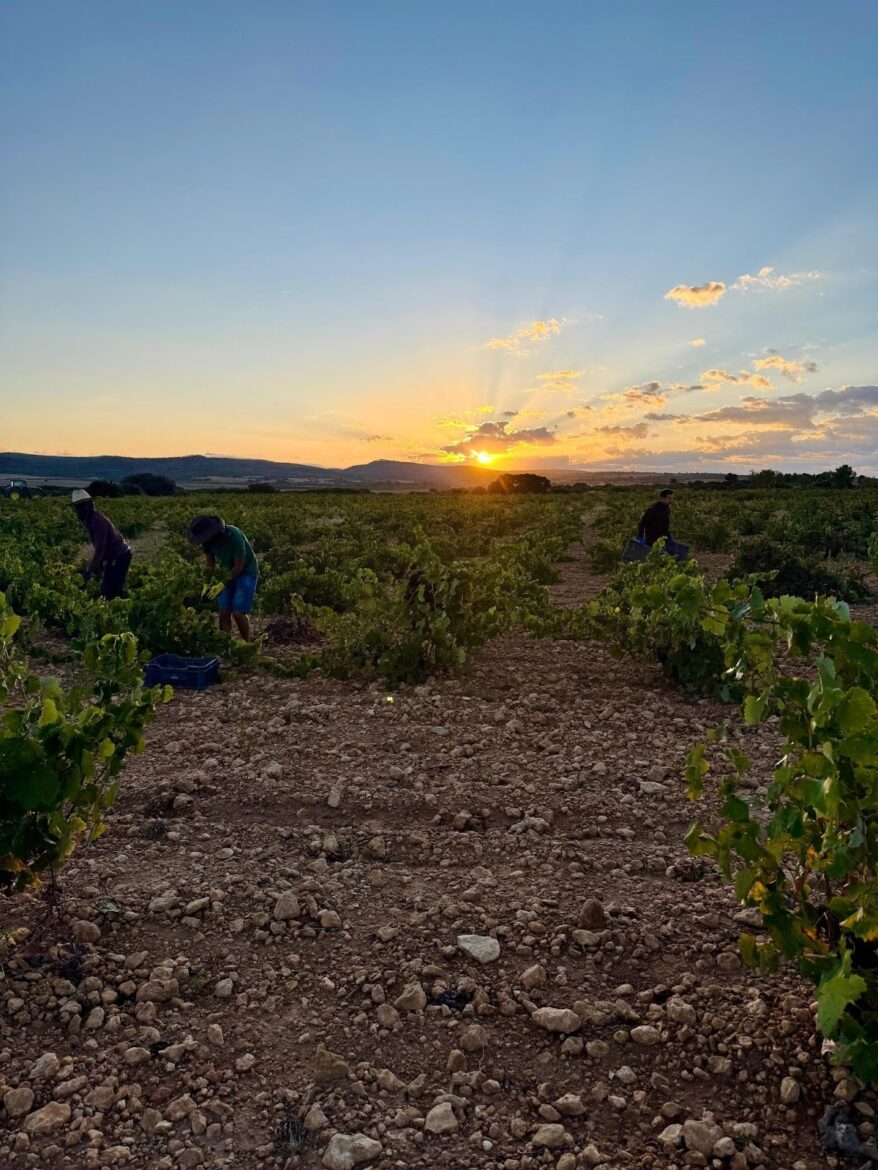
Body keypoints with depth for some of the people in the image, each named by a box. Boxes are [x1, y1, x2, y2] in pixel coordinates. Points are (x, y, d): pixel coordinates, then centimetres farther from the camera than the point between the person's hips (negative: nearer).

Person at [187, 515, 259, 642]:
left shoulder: (234, 536, -30)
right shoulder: (207, 539, -12)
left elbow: (239, 566, -24)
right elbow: (210, 563, 0)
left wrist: (222, 585, -22)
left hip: (246, 572, -6)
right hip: (228, 572, 6)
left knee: (238, 612, -13)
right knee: (224, 612, -6)